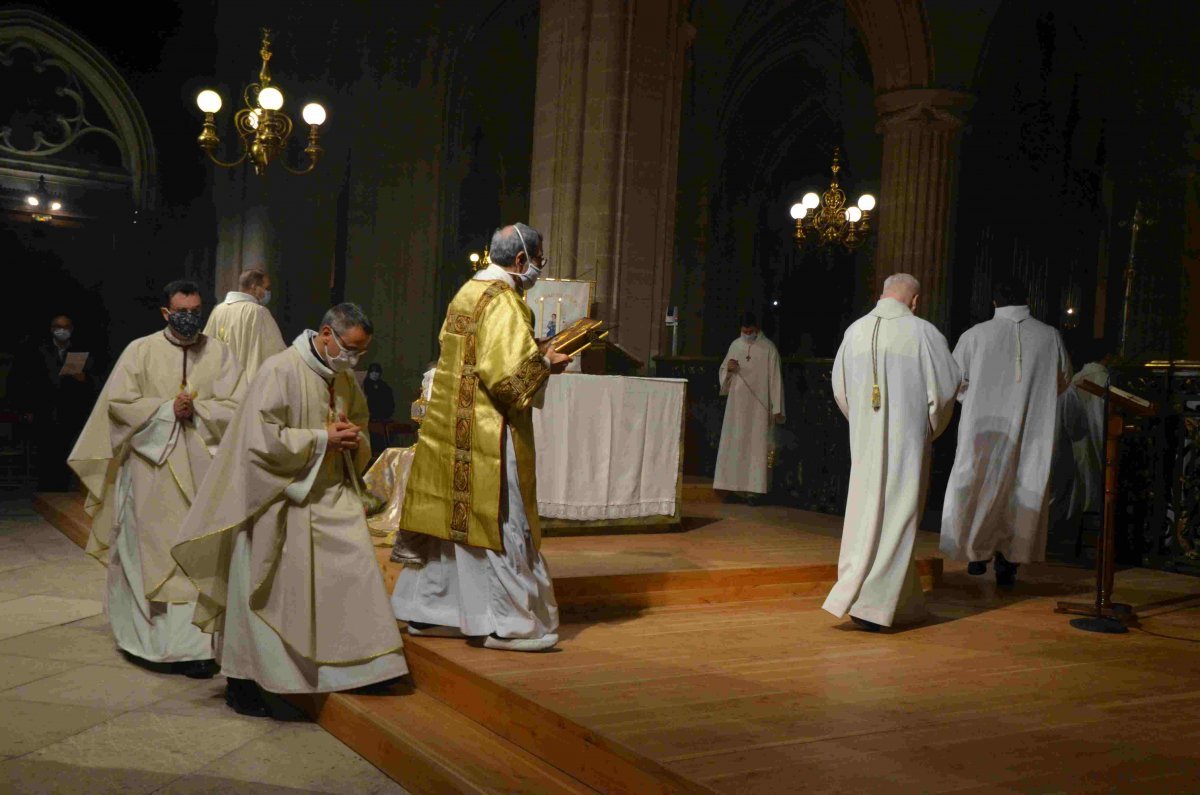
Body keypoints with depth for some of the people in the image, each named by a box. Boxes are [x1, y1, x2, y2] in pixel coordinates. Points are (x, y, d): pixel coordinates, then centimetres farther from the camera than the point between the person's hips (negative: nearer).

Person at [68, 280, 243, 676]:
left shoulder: (219, 353, 4)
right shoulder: (140, 350, 2)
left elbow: (237, 407, -2)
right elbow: (118, 404, -3)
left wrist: (195, 410, -13)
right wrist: (167, 409, -11)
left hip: (202, 469, 1)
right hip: (153, 469, -1)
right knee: (154, 551, 0)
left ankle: (195, 639, 8)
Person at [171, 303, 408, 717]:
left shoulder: (345, 380, 8)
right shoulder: (280, 370, -14)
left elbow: (361, 432, 20)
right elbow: (262, 438, -20)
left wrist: (354, 439, -4)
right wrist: (322, 438, -19)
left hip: (332, 497, 7)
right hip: (280, 501, -7)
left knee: (355, 571, 0)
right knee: (264, 590, 3)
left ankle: (363, 665, 13)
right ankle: (242, 682, 18)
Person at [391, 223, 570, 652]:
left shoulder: (467, 293, 13)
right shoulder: (503, 302, -16)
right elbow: (509, 372, -24)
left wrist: (534, 352, 16)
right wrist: (547, 363, -7)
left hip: (452, 427, 9)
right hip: (488, 434, -9)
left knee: (451, 517, 14)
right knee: (500, 521, -1)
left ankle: (427, 610, 21)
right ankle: (506, 624, 7)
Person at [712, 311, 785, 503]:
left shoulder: (768, 348, -4)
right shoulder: (735, 346, 9)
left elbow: (775, 379, -5)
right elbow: (723, 372, 17)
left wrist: (777, 409, -9)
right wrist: (728, 369, -8)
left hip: (758, 406, -4)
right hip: (736, 405, 4)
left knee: (756, 446, -4)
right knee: (735, 445, 3)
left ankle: (752, 488, -4)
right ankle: (737, 485, 9)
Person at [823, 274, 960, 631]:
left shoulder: (855, 330, 3)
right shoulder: (923, 332, -9)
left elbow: (840, 390, 10)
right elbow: (946, 387, -7)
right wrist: (932, 428, 10)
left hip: (865, 442, 5)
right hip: (906, 440, -4)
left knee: (867, 511, 12)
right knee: (896, 518, 1)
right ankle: (868, 602, -4)